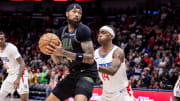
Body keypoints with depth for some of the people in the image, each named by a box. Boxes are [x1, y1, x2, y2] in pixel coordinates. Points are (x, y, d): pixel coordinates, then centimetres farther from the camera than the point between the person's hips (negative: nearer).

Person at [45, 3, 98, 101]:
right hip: (73, 74, 8)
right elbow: (57, 61, 13)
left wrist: (64, 53, -26)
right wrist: (52, 52, -10)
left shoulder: (83, 30, -13)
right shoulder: (62, 31, 9)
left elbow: (90, 59, -21)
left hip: (87, 73, -8)